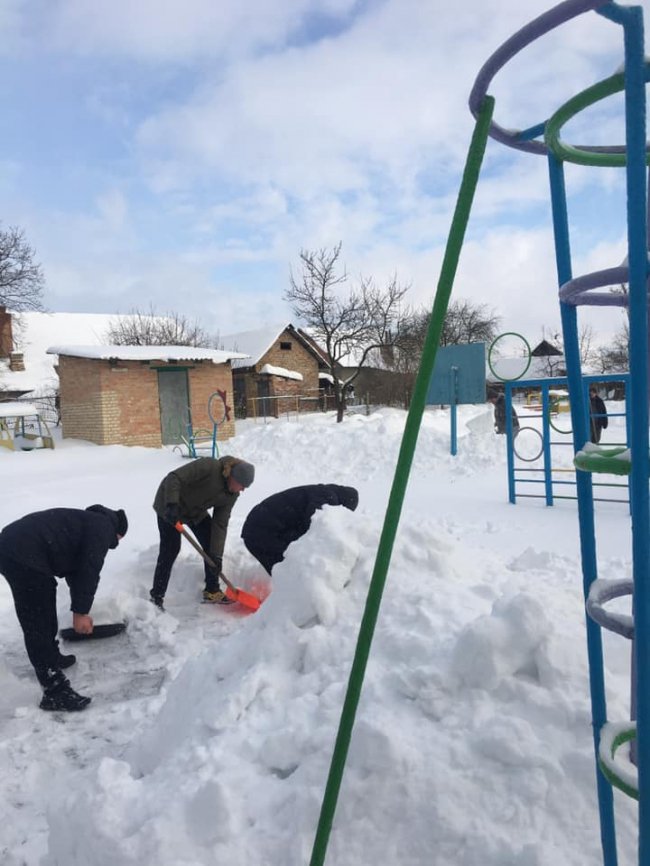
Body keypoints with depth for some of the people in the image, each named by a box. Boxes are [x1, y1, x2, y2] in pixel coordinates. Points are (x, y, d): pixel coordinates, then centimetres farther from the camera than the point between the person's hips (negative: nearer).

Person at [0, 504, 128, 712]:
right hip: (23, 555, -10)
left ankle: (51, 658, 45)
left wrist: (80, 609, 44)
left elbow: (76, 569, 37)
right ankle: (55, 692, 1)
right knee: (38, 625, -5)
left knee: (45, 613, 27)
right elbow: (89, 571, -9)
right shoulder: (103, 526, 0)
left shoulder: (89, 523, 27)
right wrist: (81, 612, -3)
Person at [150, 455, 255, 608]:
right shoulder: (208, 466, -34)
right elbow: (174, 478, -36)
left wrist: (217, 555, -19)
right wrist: (172, 505, -47)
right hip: (169, 506, -7)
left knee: (212, 546, 2)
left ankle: (212, 591, 16)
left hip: (196, 510, 7)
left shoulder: (231, 494, -12)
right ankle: (156, 596, 1)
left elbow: (220, 524, -12)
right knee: (170, 549, -12)